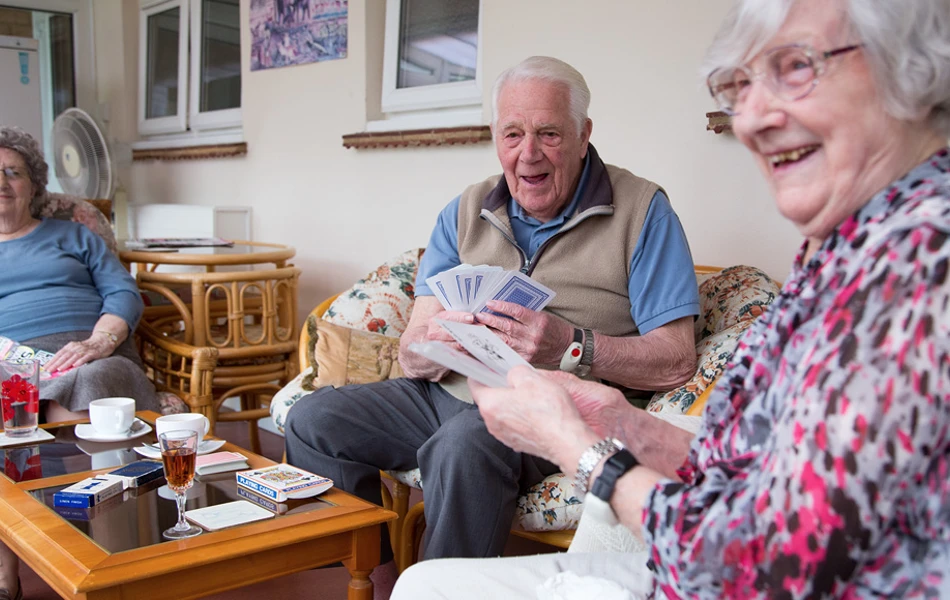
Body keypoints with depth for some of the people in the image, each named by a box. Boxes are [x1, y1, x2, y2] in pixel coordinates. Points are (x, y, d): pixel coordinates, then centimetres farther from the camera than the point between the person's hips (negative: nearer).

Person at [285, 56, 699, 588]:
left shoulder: (641, 211, -4)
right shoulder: (465, 214, 9)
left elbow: (676, 364, -11)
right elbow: (411, 359, 4)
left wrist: (570, 346, -26)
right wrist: (434, 343, -21)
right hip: (448, 396, 6)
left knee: (465, 443, -35)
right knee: (313, 420, -7)